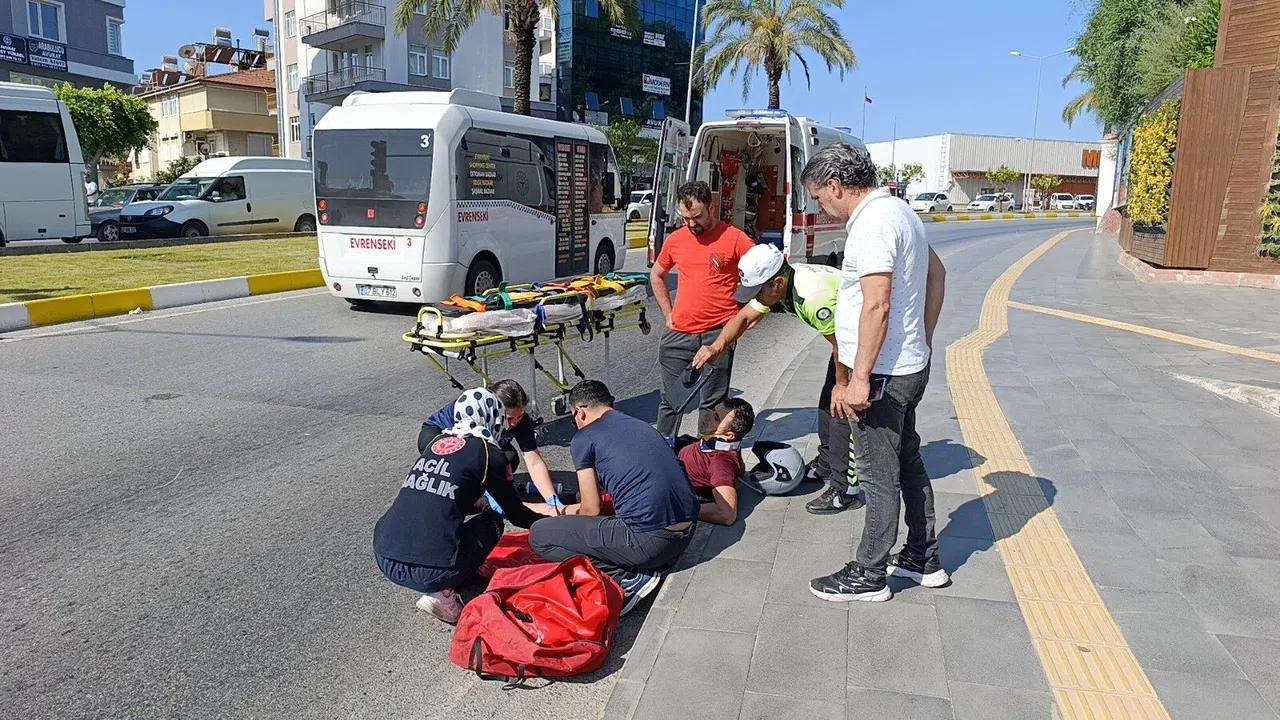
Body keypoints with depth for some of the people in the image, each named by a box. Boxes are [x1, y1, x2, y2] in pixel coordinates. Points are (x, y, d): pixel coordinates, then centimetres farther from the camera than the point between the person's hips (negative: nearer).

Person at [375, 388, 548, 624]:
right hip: (431, 570, -6)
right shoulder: (488, 452, 2)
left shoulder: (436, 442, 18)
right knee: (492, 520, 18)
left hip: (385, 559, 7)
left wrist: (483, 502, 51)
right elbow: (515, 514, 13)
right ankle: (442, 594, -1)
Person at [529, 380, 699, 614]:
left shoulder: (584, 439, 1)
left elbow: (592, 510, 4)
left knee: (539, 535, 3)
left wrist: (575, 514, 28)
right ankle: (656, 567, 12)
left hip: (649, 540, -8)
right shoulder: (642, 426, 21)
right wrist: (582, 506, 43)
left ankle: (627, 578, -5)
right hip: (687, 533, 8)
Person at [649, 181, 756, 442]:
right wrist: (668, 313, 13)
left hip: (718, 334, -3)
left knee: (713, 403, 7)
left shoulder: (734, 238, -5)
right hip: (678, 335, 3)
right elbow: (656, 276, 22)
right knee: (671, 401, 8)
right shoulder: (675, 240, 7)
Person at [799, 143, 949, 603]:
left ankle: (869, 575, 15)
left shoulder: (872, 223, -20)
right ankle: (924, 559, 33)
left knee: (880, 476, 1)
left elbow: (876, 306, -27)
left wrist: (859, 379, -25)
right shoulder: (898, 211, 12)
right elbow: (936, 273, 22)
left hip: (882, 375, -10)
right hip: (910, 366, 10)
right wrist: (924, 340, 22)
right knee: (908, 464, 20)